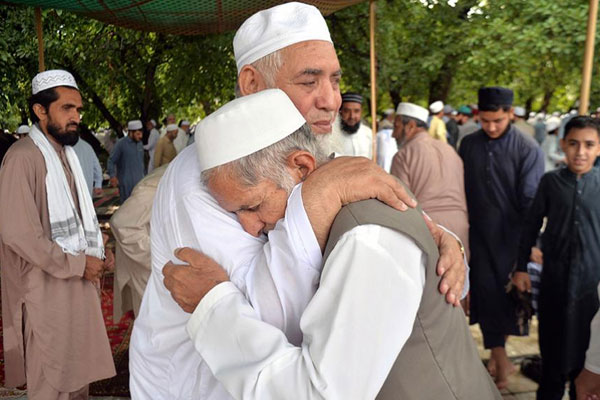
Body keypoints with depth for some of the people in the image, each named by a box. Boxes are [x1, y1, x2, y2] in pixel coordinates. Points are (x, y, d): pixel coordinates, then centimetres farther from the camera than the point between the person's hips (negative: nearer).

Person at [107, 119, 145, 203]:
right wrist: (112, 176, -18)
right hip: (126, 182, -6)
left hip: (139, 181, 6)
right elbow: (111, 161, -7)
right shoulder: (121, 143, -9)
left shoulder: (139, 143, 10)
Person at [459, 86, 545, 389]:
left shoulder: (528, 149, -10)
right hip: (480, 234, 2)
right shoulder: (469, 144, 0)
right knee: (486, 290, 3)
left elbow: (531, 201, -9)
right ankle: (500, 358, 17)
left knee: (509, 292, 9)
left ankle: (497, 348, 32)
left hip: (512, 236, -2)